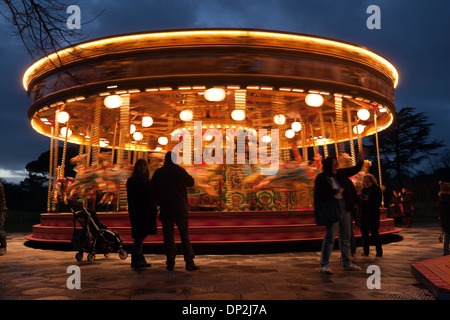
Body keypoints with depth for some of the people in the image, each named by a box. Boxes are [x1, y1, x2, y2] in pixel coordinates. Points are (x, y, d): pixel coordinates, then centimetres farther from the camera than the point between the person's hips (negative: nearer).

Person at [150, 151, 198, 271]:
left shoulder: (158, 173, 3)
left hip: (165, 209, 2)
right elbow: (191, 183, 6)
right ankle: (189, 262, 2)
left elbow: (153, 191, 8)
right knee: (184, 235, 3)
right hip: (180, 208, -2)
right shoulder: (179, 170, -5)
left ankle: (170, 263, 9)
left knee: (168, 236, 7)